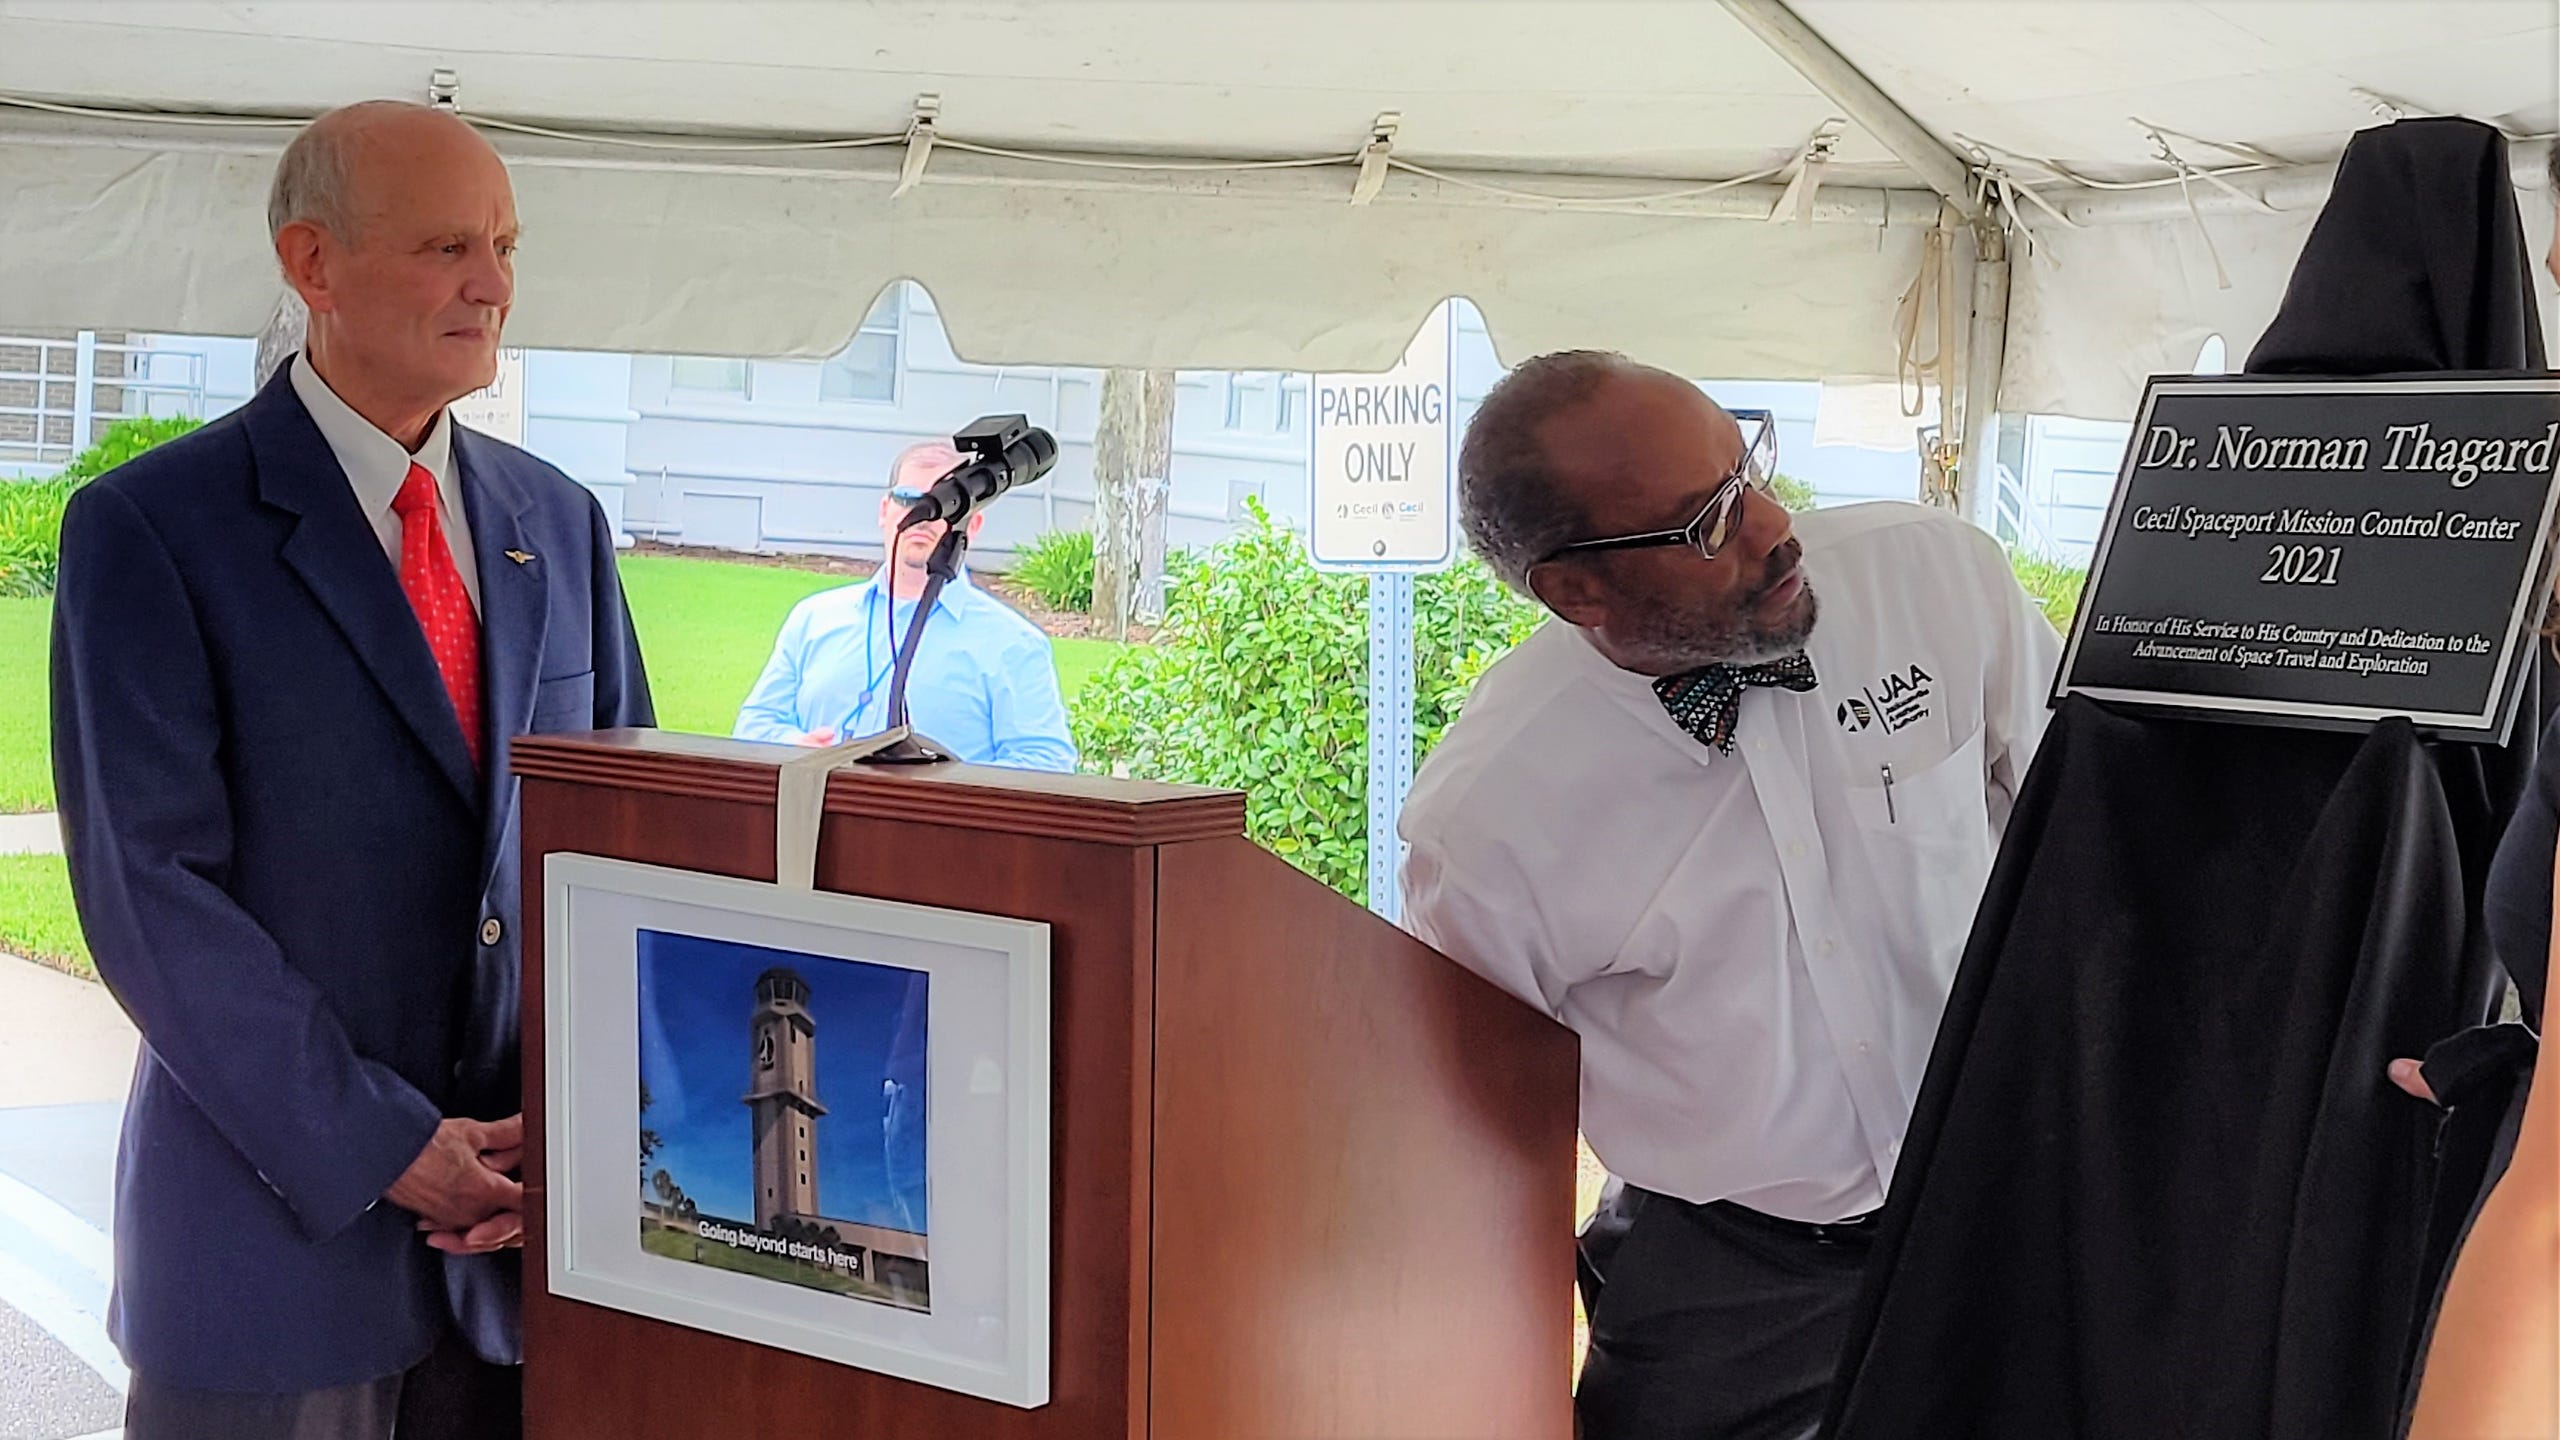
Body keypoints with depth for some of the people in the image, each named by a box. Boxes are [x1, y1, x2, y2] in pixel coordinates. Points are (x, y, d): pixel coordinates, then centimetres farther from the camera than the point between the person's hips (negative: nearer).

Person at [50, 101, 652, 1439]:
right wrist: (386, 1151, -15)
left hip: (528, 1219, 4)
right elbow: (147, 889, -13)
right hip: (278, 1215, -4)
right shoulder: (148, 527, -6)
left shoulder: (559, 522, 9)